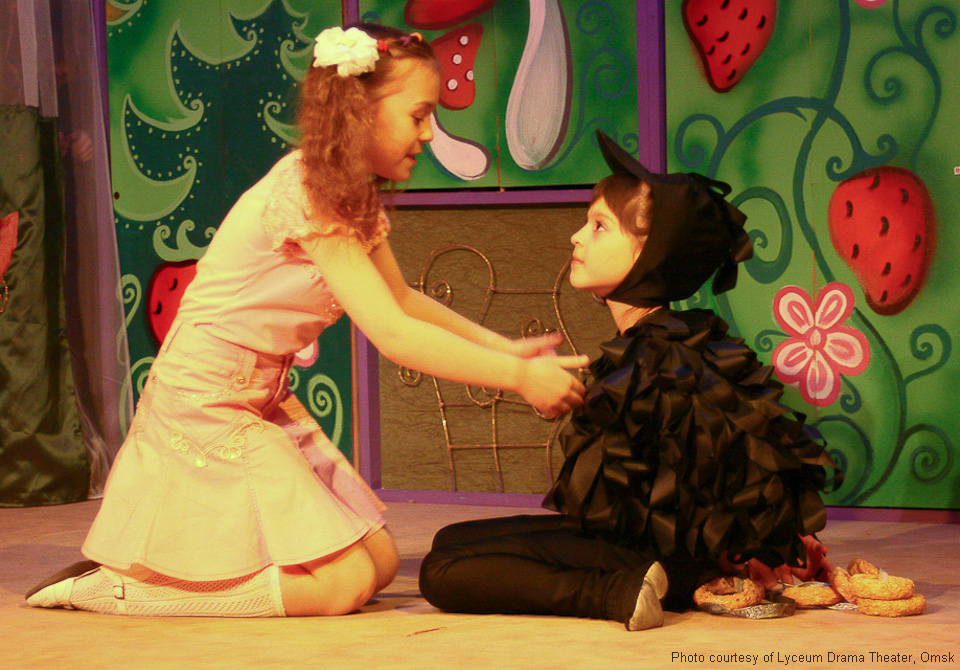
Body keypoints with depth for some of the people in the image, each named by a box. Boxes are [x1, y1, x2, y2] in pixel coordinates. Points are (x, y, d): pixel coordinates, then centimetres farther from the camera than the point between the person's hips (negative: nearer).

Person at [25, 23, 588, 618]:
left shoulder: (356, 195, 7)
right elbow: (393, 335, -28)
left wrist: (500, 345, 9)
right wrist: (520, 376, -25)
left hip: (262, 402, 10)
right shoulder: (305, 197, -23)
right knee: (343, 583, -14)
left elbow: (401, 300, 21)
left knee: (379, 563, 4)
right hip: (206, 406, -10)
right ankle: (108, 587, -7)